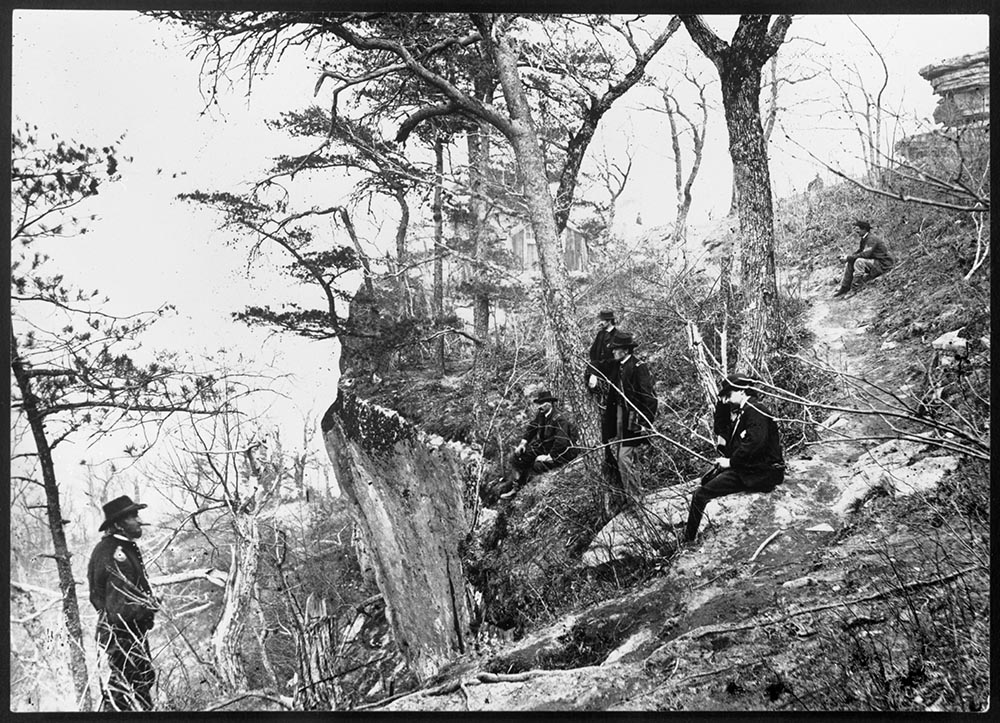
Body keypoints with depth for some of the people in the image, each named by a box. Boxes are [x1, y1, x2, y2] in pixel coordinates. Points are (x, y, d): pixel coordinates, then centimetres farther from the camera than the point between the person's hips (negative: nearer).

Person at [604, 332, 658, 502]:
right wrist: (608, 423, 14)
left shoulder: (638, 367, -12)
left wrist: (645, 423, -18)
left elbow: (649, 397, -15)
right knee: (620, 458, 12)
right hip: (619, 419, 8)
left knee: (625, 458, -11)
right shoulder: (618, 369, 12)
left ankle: (634, 498, -3)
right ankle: (625, 494, 23)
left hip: (633, 421, -8)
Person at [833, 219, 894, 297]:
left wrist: (849, 258, -26)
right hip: (874, 261, 10)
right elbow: (859, 251, 14)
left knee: (859, 261, -30)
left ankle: (854, 289, -25)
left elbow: (865, 254, -31)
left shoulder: (872, 239, -22)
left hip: (883, 264, -10)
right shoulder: (862, 238, 7)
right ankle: (844, 287, 5)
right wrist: (847, 257, -4)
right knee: (849, 263, 3)